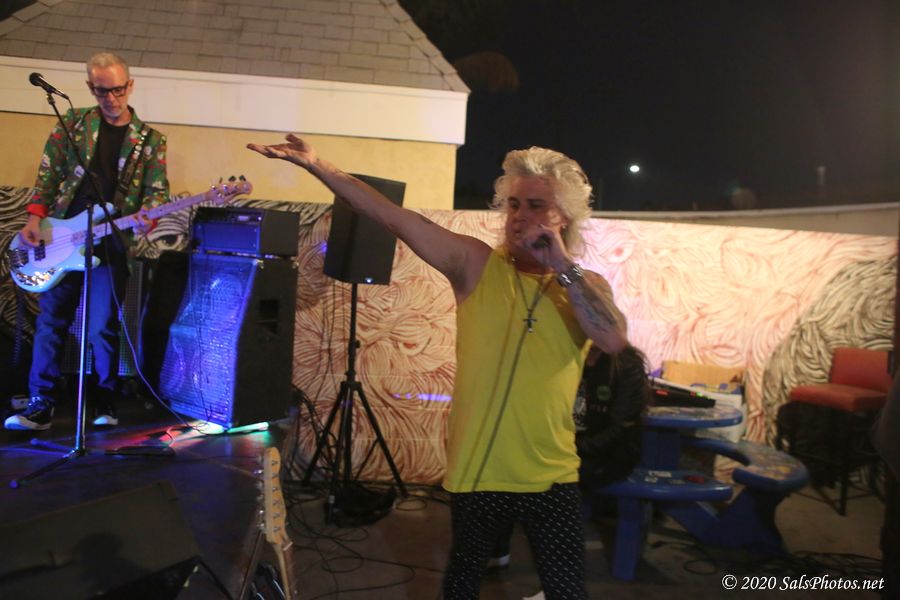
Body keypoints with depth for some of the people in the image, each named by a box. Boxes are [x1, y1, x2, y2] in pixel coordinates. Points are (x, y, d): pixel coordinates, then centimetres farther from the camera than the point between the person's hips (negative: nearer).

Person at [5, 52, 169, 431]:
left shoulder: (150, 140, 6)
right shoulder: (72, 123, 8)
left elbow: (158, 191, 1)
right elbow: (48, 174, 7)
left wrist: (145, 218, -20)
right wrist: (35, 220, -4)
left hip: (110, 243, -1)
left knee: (102, 328, -1)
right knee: (50, 321, 3)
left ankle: (105, 403, 14)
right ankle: (41, 405, 10)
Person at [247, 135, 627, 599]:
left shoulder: (585, 285, -1)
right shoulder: (475, 264, -5)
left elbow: (613, 340, -21)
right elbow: (395, 218, -12)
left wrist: (563, 267, -22)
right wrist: (318, 167, -17)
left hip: (552, 478, 1)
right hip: (476, 472, 0)